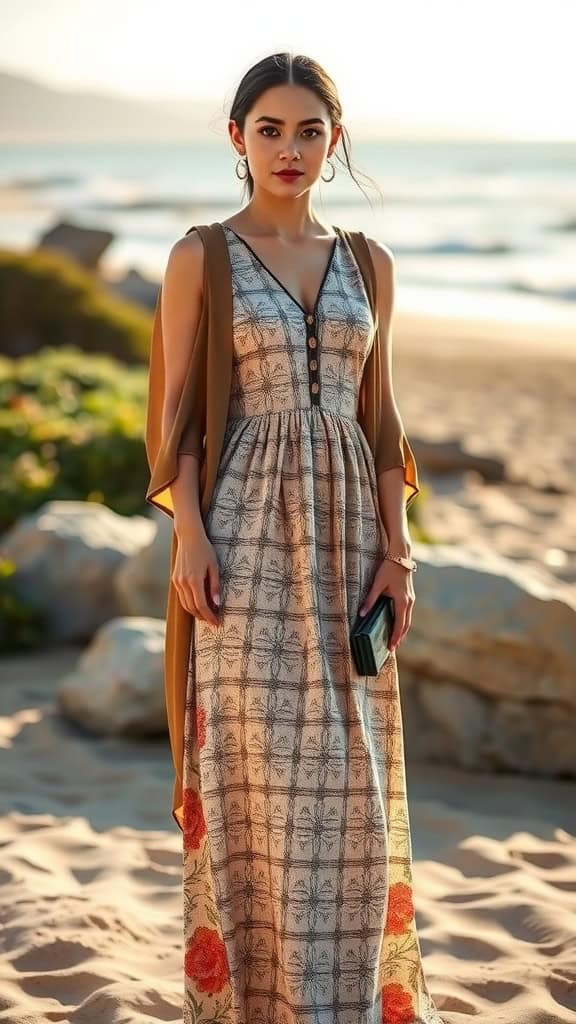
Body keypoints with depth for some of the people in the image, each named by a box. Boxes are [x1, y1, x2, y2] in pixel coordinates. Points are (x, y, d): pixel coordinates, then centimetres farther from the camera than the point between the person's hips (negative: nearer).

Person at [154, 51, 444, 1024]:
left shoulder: (367, 263, 10)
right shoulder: (199, 257, -1)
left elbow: (380, 414, 10)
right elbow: (178, 407, -2)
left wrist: (396, 550, 3)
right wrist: (190, 535, -13)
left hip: (344, 531, 4)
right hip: (250, 531, -4)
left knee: (350, 772, 7)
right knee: (251, 767, -3)